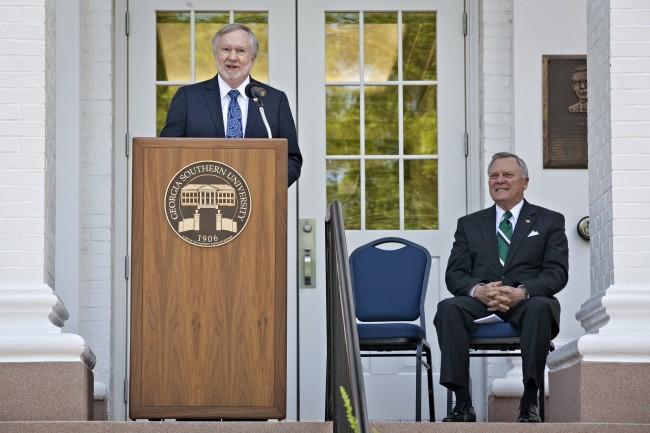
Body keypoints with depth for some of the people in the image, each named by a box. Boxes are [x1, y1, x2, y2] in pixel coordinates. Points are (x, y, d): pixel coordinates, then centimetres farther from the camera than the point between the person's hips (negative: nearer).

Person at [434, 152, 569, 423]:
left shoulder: (549, 221, 16)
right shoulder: (469, 224, 22)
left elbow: (557, 273, 3)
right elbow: (454, 274, 11)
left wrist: (522, 291, -17)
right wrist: (478, 290, -14)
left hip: (526, 301, -2)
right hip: (479, 301, 2)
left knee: (542, 306, -38)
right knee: (448, 307, -32)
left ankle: (529, 402, -36)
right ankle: (462, 403, -34)